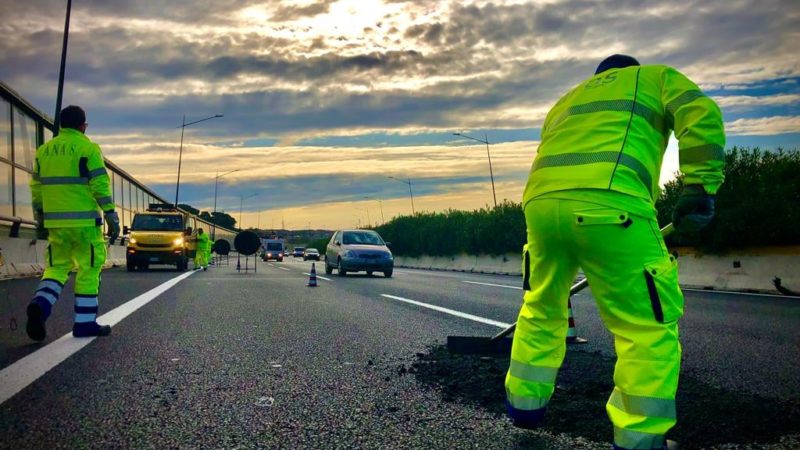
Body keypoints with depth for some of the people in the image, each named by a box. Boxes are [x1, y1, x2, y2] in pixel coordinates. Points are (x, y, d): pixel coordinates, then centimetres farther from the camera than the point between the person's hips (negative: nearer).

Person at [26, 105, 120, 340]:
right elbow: (100, 185, -10)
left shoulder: (44, 149, 13)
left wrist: (40, 216, 25)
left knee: (57, 267, 15)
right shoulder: (88, 148, -5)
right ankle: (85, 323, 5)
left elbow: (36, 186, 15)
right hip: (83, 220, -5)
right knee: (88, 270, 3)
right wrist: (111, 216, -7)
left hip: (55, 221, 5)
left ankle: (40, 304, -10)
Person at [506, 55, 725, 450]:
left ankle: (525, 406, 34)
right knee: (650, 328, 5)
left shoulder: (565, 101, 40)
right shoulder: (655, 76, 27)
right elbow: (701, 115, 4)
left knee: (540, 310, 24)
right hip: (607, 202, -6)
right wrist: (699, 188, 1)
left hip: (540, 200, 6)